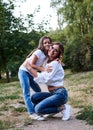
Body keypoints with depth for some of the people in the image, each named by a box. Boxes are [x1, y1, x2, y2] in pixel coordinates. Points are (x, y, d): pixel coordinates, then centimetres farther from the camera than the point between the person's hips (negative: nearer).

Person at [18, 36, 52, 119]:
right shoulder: (38, 52, -21)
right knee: (27, 93, -12)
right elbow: (31, 64, -23)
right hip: (24, 72, -9)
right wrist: (42, 69, -27)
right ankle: (32, 113, -15)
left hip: (30, 74, 9)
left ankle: (35, 109, 22)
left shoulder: (46, 55, 4)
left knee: (38, 91, 13)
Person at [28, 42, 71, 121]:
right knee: (34, 98, -4)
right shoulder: (48, 62, 12)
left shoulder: (55, 63, -13)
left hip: (60, 94, -8)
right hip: (53, 93, 8)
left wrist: (30, 68, -12)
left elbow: (44, 79, -17)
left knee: (38, 109, -17)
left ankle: (63, 108, -4)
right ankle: (58, 107, 4)